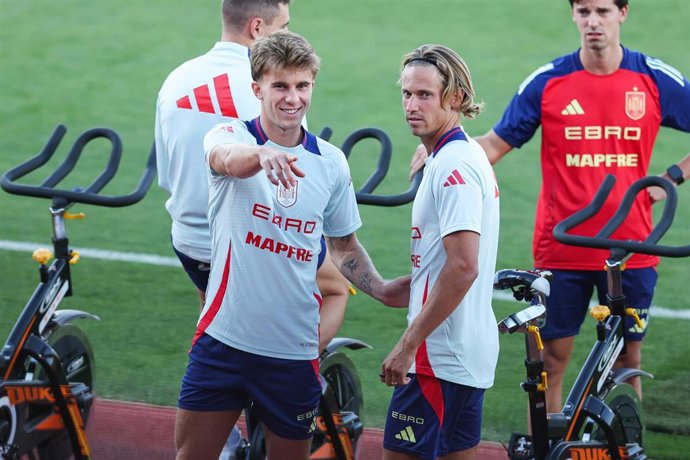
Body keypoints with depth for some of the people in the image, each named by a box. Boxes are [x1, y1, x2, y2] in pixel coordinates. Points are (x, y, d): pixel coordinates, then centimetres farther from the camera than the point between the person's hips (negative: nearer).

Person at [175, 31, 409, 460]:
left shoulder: (331, 162, 6)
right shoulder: (232, 135, -5)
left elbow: (344, 244, 19)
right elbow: (228, 158, -32)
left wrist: (382, 290, 0)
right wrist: (262, 155, -55)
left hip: (294, 351, 2)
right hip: (224, 339, -2)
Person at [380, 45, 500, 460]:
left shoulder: (453, 167, -17)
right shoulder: (467, 156, 15)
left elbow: (463, 267, -25)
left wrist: (408, 345, -22)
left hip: (439, 355, -10)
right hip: (472, 351, 10)